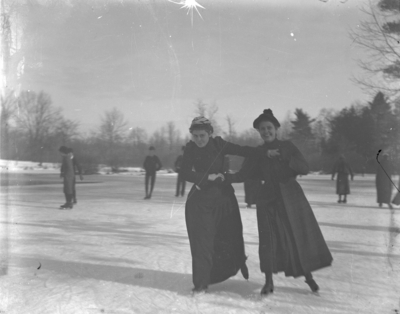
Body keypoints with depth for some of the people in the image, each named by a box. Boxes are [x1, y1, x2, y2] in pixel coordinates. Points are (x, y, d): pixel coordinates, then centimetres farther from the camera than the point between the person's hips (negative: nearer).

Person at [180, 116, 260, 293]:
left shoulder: (218, 144, -6)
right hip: (200, 197, 0)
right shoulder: (190, 149, -4)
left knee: (230, 233, 10)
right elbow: (185, 173, -12)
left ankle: (238, 262, 43)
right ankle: (201, 282, 8)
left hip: (223, 195, 0)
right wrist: (208, 177, -22)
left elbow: (241, 150, -14)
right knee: (201, 239, -3)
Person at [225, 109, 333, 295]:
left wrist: (286, 159, -21)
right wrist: (226, 178, -16)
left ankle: (308, 276, 25)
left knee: (301, 235, 3)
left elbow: (304, 169, -7)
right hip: (268, 198, 1)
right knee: (268, 238, -3)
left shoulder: (287, 146, 1)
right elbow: (244, 174, -1)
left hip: (291, 196, 0)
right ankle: (269, 281, 12)